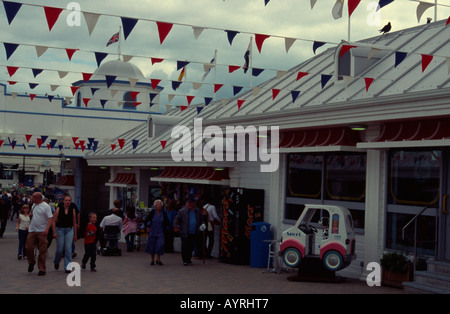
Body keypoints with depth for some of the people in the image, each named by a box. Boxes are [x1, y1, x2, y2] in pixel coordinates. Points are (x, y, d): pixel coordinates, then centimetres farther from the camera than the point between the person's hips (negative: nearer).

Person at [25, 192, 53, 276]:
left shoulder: (46, 206, -9)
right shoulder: (34, 205, 13)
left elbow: (50, 218, -16)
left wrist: (47, 229, -27)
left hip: (42, 231, -6)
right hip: (32, 230, 6)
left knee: (42, 251, -2)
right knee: (28, 247, -1)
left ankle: (42, 269, 6)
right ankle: (31, 262, 24)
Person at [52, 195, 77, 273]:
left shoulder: (72, 210, 4)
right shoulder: (59, 209, -3)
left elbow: (74, 223, 9)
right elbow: (54, 221, -2)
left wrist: (75, 234, 8)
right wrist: (54, 232, -10)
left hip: (69, 230, 1)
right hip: (60, 229, -1)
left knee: (68, 249, -7)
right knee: (60, 249, 2)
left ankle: (67, 267, -2)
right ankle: (56, 262, 32)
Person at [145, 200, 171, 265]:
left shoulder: (163, 213, 0)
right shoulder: (152, 212, -3)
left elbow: (167, 222, 2)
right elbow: (146, 220, 6)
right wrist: (147, 227, -2)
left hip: (160, 232, 0)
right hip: (152, 232, 0)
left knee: (160, 244, -12)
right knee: (152, 245, 4)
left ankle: (158, 259, 0)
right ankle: (152, 260, 18)